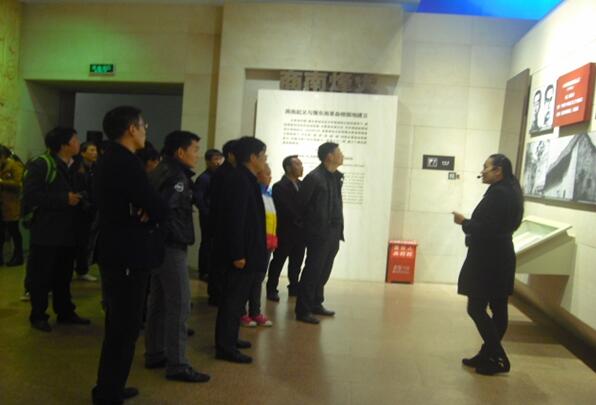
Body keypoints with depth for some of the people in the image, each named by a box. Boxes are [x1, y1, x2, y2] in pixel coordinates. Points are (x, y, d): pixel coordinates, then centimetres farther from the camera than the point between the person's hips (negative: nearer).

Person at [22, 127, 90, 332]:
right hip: (45, 232, -7)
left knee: (64, 275, 14)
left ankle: (65, 312, 24)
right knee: (41, 276, 2)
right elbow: (30, 196, -20)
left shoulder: (71, 167, 14)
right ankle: (38, 315, 15)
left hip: (66, 231, 7)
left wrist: (78, 198, 2)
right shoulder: (40, 165, -11)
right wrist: (64, 199, -20)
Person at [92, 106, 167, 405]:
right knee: (125, 327, 0)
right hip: (128, 255, -11)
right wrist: (151, 212, -1)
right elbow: (159, 209, -22)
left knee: (118, 325, 21)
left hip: (115, 252, 11)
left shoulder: (109, 160, 13)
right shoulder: (127, 163, -20)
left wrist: (145, 211, -6)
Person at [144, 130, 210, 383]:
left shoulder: (162, 171, 15)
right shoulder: (176, 176, -15)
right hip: (171, 247, -10)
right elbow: (163, 209, -28)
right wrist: (179, 237, -18)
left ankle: (155, 354, 25)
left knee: (159, 301, 15)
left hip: (160, 244, 10)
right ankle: (177, 364, -2)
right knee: (179, 305, -6)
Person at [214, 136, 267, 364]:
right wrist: (238, 254, -23)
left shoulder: (245, 179, 13)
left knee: (237, 297, 18)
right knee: (233, 298, -3)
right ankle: (225, 347, 6)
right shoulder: (240, 180, -17)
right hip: (240, 252, -10)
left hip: (246, 251, 10)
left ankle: (229, 338, 31)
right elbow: (236, 219, -23)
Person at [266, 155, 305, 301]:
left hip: (300, 231, 6)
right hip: (285, 231, -6)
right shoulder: (279, 187, -9)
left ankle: (294, 287, 25)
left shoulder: (301, 185, 11)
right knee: (278, 261, 3)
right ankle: (272, 289, 12)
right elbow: (285, 210, -17)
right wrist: (298, 222, -16)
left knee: (297, 261, 13)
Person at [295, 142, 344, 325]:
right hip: (318, 233, -7)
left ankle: (316, 304, 30)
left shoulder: (337, 176, 10)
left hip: (333, 233, 8)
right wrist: (308, 225, -1)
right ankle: (303, 310, 7)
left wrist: (339, 229, 10)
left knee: (324, 272, 16)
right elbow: (301, 203, -10)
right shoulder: (314, 177, -14)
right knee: (312, 271, -2)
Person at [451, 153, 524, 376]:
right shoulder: (509, 192, 14)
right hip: (498, 258, 10)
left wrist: (464, 222, -9)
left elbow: (487, 228, -24)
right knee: (497, 309, 13)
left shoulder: (498, 193, -18)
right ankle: (488, 355, 23)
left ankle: (498, 359, 3)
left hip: (488, 260, -10)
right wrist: (470, 223, 8)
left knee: (476, 309, -3)